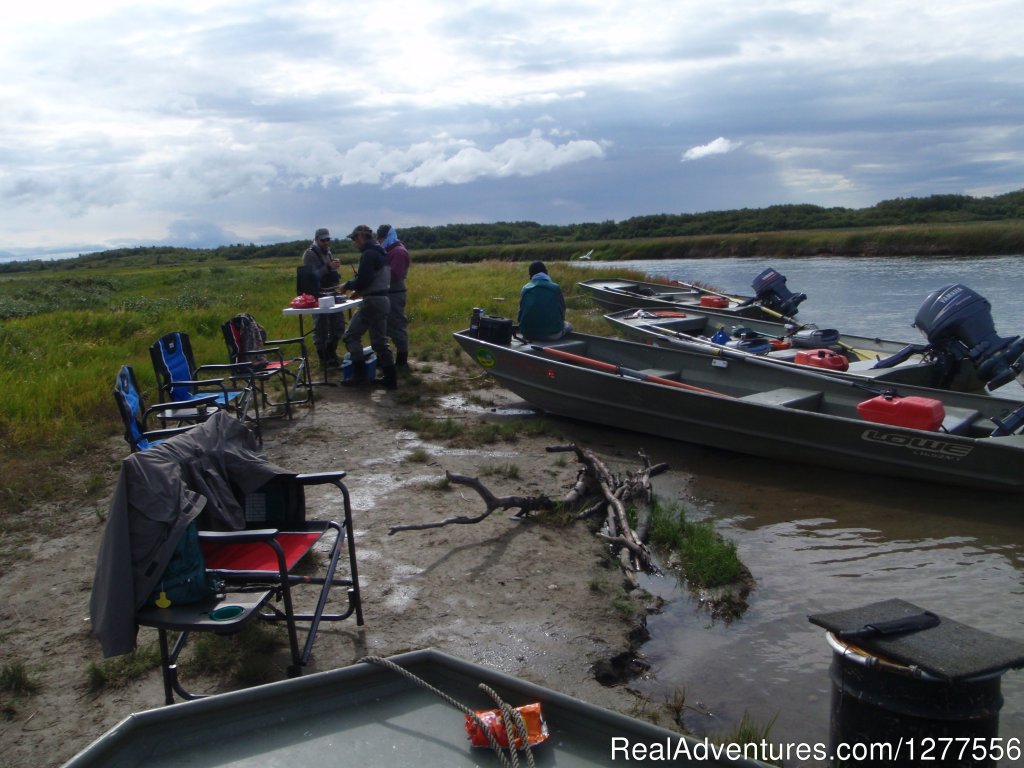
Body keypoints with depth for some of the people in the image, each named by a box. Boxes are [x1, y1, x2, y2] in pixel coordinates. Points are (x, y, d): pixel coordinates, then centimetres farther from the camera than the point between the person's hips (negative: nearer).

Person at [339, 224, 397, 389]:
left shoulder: (368, 254, -14)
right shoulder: (380, 252, 17)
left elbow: (363, 280, -20)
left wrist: (347, 285, -3)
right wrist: (358, 290, 15)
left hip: (372, 301, -9)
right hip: (382, 299, 9)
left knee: (351, 336, -1)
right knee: (380, 341, 12)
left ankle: (359, 374, -2)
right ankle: (390, 377, 10)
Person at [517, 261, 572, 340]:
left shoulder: (525, 289, 4)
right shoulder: (555, 288, -2)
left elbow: (521, 312, 8)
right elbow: (562, 310, 5)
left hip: (528, 334, 3)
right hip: (552, 335, -3)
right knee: (567, 326, 30)